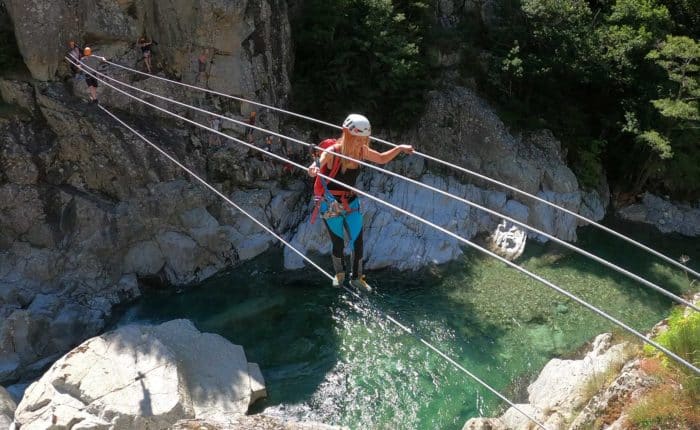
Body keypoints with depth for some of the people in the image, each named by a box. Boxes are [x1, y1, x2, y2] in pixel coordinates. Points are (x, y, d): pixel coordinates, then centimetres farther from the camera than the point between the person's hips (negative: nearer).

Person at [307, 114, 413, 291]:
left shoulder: (361, 151, -9)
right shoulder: (332, 152, -24)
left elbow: (382, 159, 7)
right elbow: (316, 166, -39)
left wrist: (399, 148, -6)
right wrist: (313, 168, -63)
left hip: (351, 203, 4)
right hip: (331, 205, -4)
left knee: (358, 242, 4)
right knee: (338, 244, 8)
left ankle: (356, 277, 27)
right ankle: (339, 273, 38)